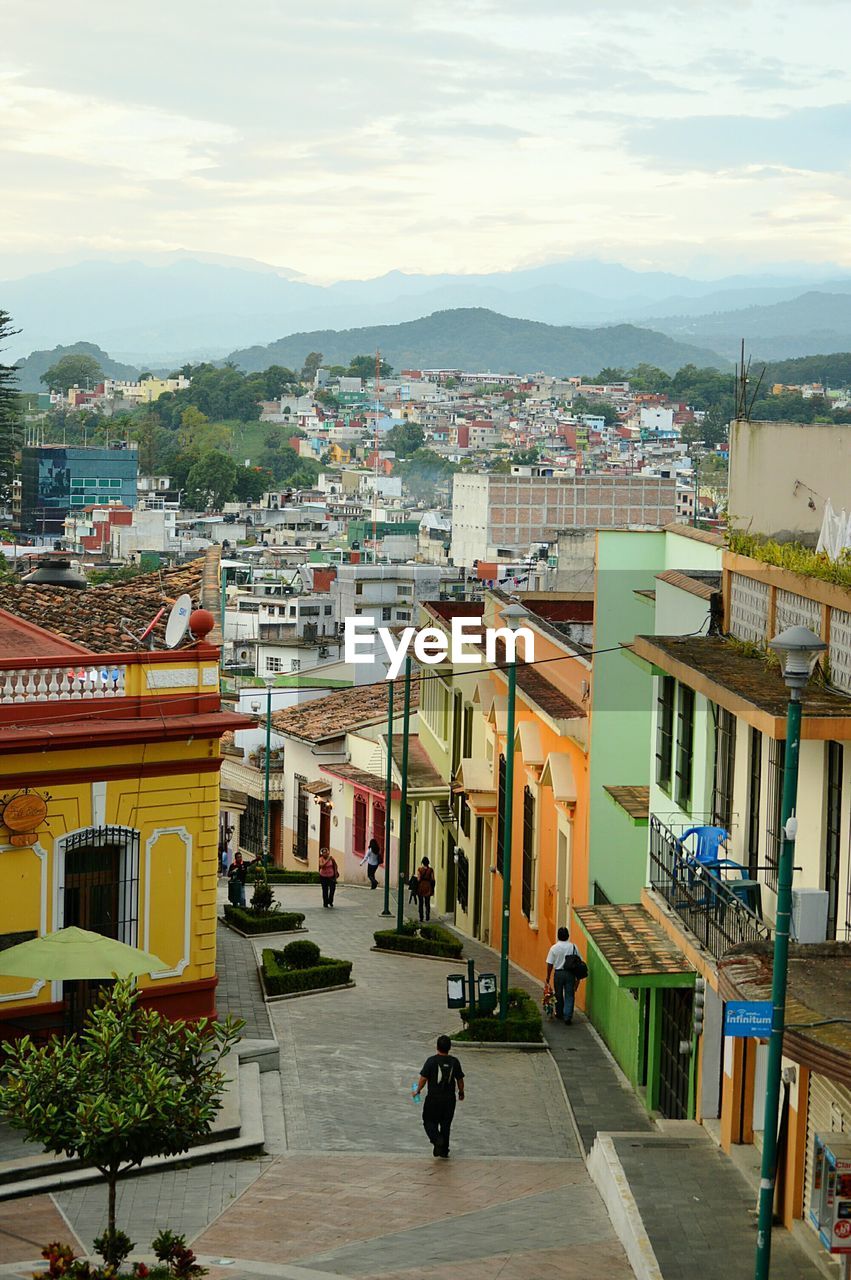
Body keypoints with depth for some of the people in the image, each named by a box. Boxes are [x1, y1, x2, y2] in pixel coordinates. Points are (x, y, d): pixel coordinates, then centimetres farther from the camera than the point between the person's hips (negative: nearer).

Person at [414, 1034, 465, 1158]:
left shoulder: (431, 1060, -12)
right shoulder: (454, 1062, -3)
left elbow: (423, 1078, -10)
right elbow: (460, 1080, 5)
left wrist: (417, 1091, 7)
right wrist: (461, 1092, 22)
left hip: (433, 1098, -3)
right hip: (449, 1099, 3)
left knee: (429, 1121, 10)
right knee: (446, 1124, 14)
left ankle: (437, 1139, -17)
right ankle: (444, 1151, 17)